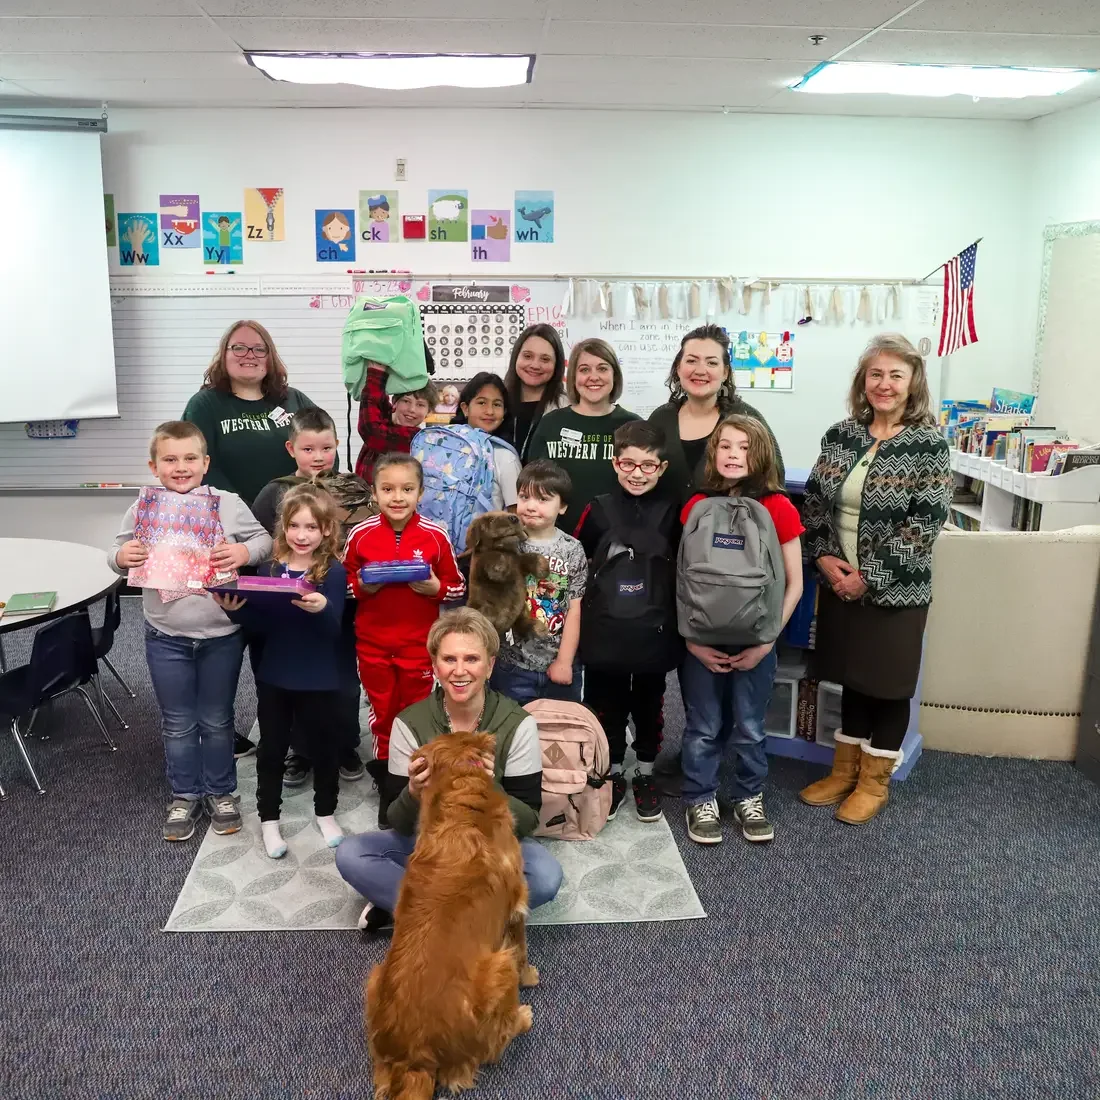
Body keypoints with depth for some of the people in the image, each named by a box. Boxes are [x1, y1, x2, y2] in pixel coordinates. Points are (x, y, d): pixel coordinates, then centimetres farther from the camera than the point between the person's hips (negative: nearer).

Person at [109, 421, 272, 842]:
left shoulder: (228, 504, -6)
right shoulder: (143, 509, -3)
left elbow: (263, 540, -2)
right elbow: (118, 552, 3)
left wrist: (244, 552, -22)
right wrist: (121, 556, -19)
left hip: (221, 635, -1)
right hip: (167, 637, 1)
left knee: (216, 720, 14)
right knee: (177, 724, 14)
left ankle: (221, 792, 32)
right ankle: (185, 796, 31)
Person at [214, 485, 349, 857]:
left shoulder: (334, 572, -13)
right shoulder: (270, 567, -3)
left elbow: (333, 630, -22)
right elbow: (261, 624, -1)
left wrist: (321, 608, -42)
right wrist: (236, 609, -19)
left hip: (319, 682, -2)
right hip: (274, 678, 3)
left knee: (323, 749, 15)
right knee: (272, 749, 16)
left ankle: (326, 813, 36)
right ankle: (268, 819, 34)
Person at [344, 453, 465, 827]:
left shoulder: (435, 536, -10)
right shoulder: (360, 534, -7)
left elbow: (457, 587, -1)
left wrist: (435, 588, -20)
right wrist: (362, 587, -16)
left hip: (419, 643, -1)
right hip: (372, 643, 1)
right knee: (382, 715, 15)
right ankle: (387, 788, 32)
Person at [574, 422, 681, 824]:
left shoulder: (669, 513, -2)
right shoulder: (599, 510, -3)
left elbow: (681, 570, 5)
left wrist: (677, 619, 0)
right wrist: (593, 597, 0)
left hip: (654, 631, 0)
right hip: (605, 631, 0)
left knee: (649, 706, 13)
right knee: (606, 707, 11)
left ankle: (645, 775, 31)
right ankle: (613, 775, 28)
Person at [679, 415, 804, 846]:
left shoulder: (778, 508, -7)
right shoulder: (695, 507, -5)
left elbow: (793, 583, -3)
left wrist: (767, 640, -8)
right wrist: (691, 639, -8)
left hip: (754, 641, 0)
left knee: (750, 728, 13)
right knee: (703, 727, 11)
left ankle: (749, 799, 33)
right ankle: (700, 801, 29)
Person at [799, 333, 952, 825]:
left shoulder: (929, 444, -11)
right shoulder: (840, 435, 3)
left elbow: (925, 523, -16)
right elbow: (813, 500, 6)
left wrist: (869, 576, -17)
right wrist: (824, 556, -8)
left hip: (895, 592, -4)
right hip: (838, 584, 4)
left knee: (888, 685, 9)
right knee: (851, 678, 17)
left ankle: (874, 780, 26)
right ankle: (844, 770, 32)